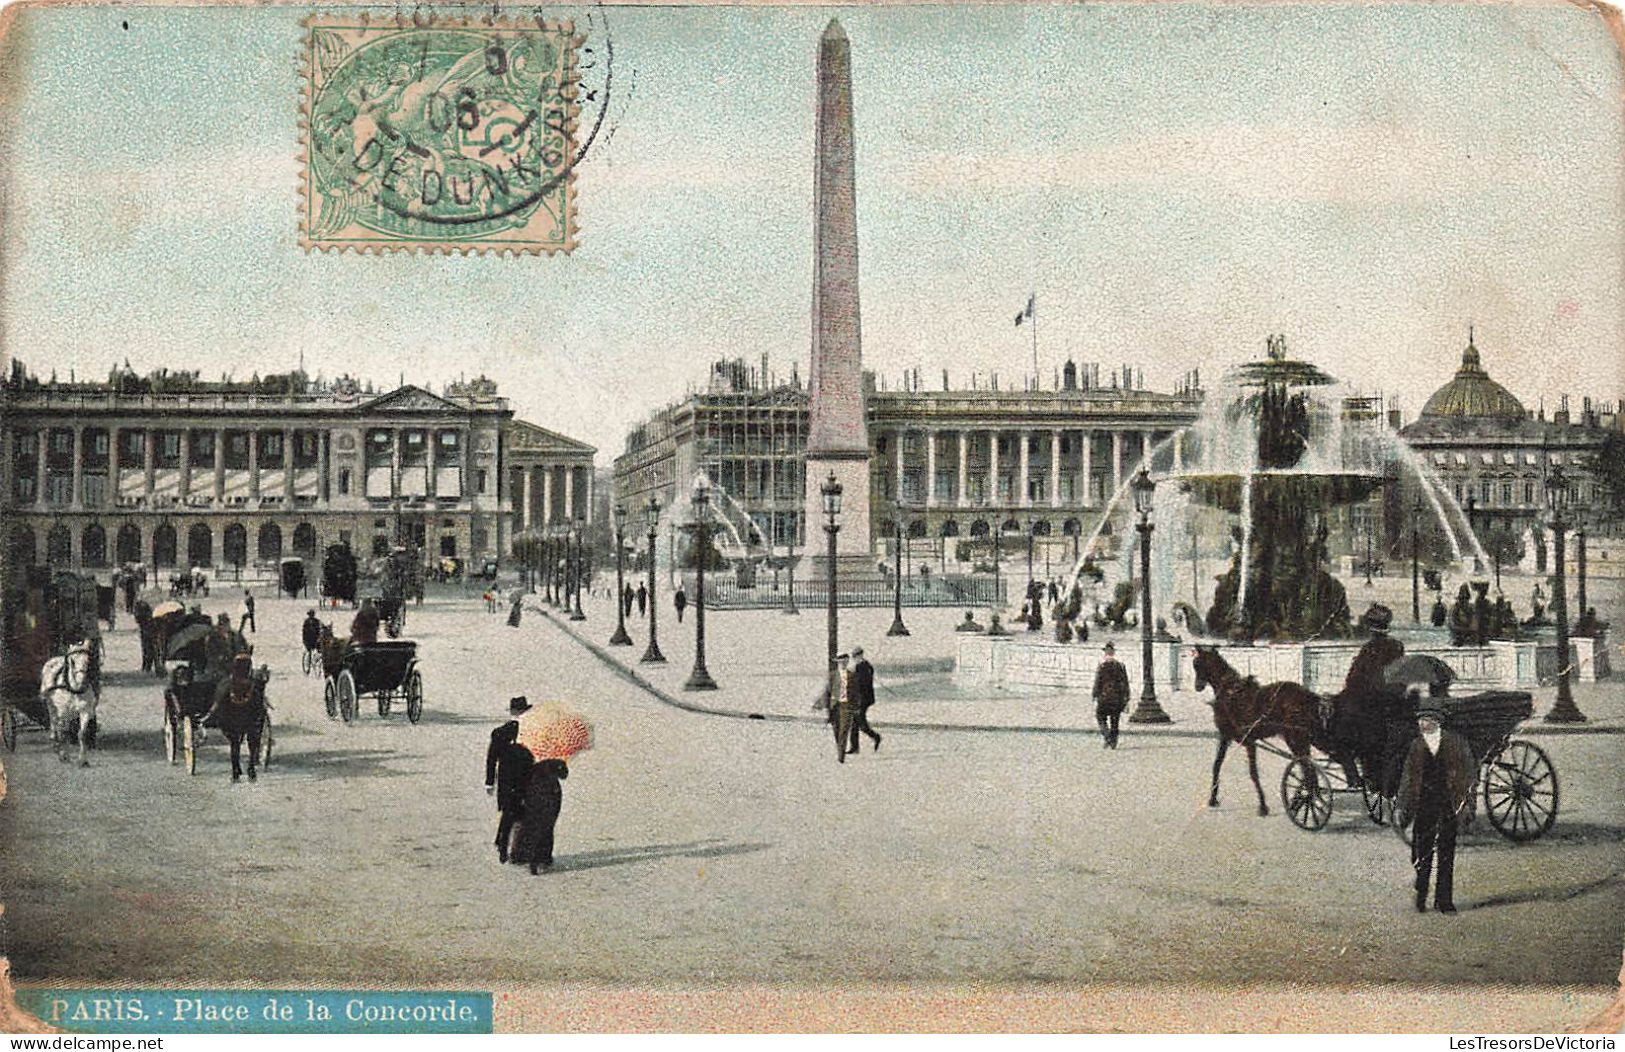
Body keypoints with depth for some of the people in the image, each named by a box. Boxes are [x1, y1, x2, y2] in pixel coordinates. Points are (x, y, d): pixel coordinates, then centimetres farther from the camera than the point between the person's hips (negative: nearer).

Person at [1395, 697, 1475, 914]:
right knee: (1423, 851, -1)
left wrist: (1465, 801, -4)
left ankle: (1444, 900, 8)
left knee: (1446, 852, 2)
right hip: (1424, 804, 1)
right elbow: (1408, 778, 10)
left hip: (1448, 803, -1)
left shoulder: (1455, 742, 1)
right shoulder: (1416, 746, 7)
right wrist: (1400, 806, 6)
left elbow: (1469, 772, 4)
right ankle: (1421, 898, 9)